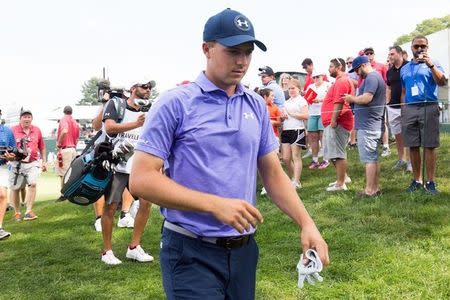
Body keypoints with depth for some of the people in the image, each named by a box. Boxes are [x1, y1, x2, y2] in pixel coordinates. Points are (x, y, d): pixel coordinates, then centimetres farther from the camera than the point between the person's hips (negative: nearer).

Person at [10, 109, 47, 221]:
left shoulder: (37, 130, 5)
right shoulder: (13, 130, -4)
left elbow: (42, 147, 14)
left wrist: (44, 161, 14)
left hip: (33, 163, 1)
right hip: (17, 163, -1)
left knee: (33, 183, -18)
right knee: (15, 188, 6)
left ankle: (29, 211, -13)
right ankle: (17, 213, 23)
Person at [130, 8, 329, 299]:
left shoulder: (257, 106, 6)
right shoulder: (175, 103, -10)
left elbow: (273, 173, 11)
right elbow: (141, 179, -15)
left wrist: (307, 224, -3)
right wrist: (215, 204, -23)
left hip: (244, 249, 6)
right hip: (191, 253, -5)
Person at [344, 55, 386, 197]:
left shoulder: (371, 77, -14)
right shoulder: (377, 77, 20)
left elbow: (366, 98, -24)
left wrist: (352, 98, -8)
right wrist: (355, 99, 7)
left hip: (368, 126, -11)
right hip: (375, 125, 11)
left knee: (369, 158, -7)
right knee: (373, 158, 15)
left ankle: (369, 190, -3)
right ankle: (375, 188, 21)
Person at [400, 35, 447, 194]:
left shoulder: (433, 64, 4)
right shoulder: (405, 69, 17)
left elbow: (443, 82, -13)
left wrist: (430, 65, -23)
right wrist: (403, 109, 13)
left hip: (428, 108, -4)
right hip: (409, 109, 4)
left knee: (429, 146, -3)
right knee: (413, 147, 6)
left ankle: (430, 182, 3)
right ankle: (416, 180, 16)